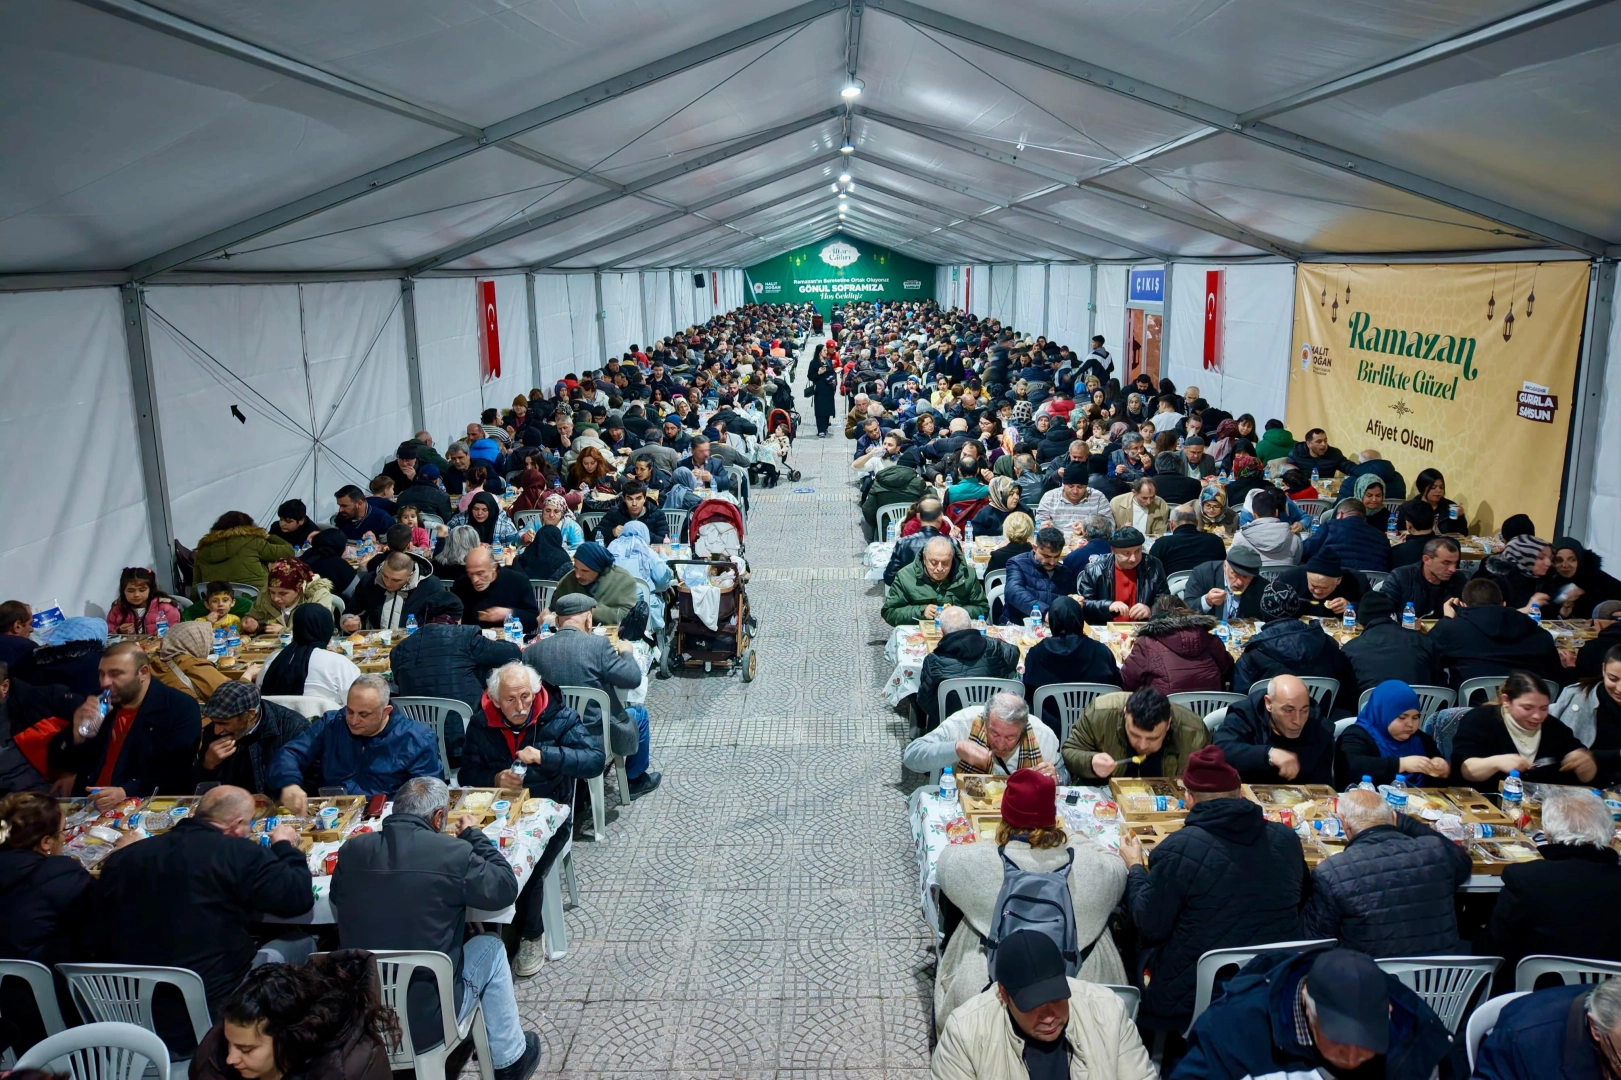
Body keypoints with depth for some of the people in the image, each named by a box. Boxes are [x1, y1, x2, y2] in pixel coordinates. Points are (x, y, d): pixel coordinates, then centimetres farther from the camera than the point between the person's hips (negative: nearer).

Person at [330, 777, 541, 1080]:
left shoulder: (353, 849, -5)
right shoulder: (453, 853, -18)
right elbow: (506, 889, -3)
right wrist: (474, 836, 10)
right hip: (427, 1020, -5)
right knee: (490, 947, 22)